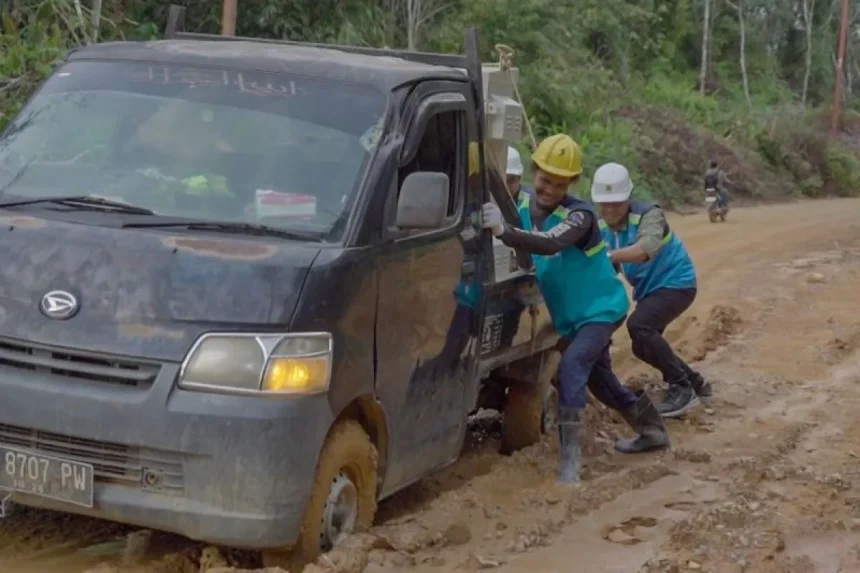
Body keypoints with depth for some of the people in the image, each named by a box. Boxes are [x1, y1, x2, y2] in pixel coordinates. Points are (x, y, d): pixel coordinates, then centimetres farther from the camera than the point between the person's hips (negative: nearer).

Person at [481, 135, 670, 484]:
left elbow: (550, 244, -48)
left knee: (571, 367, -28)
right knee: (599, 378, 22)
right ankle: (652, 431, 43)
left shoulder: (580, 215, -29)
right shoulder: (522, 206, -8)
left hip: (601, 309, -8)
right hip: (570, 315, 8)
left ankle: (570, 459, -27)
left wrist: (504, 232, -62)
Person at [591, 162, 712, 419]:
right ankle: (694, 382, 38)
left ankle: (682, 388, -18)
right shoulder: (602, 227, -5)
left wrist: (609, 255, -60)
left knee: (638, 325, -29)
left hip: (676, 283, -8)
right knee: (643, 347, 16)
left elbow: (647, 248, -47)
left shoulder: (649, 214, -26)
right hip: (648, 289, 9)